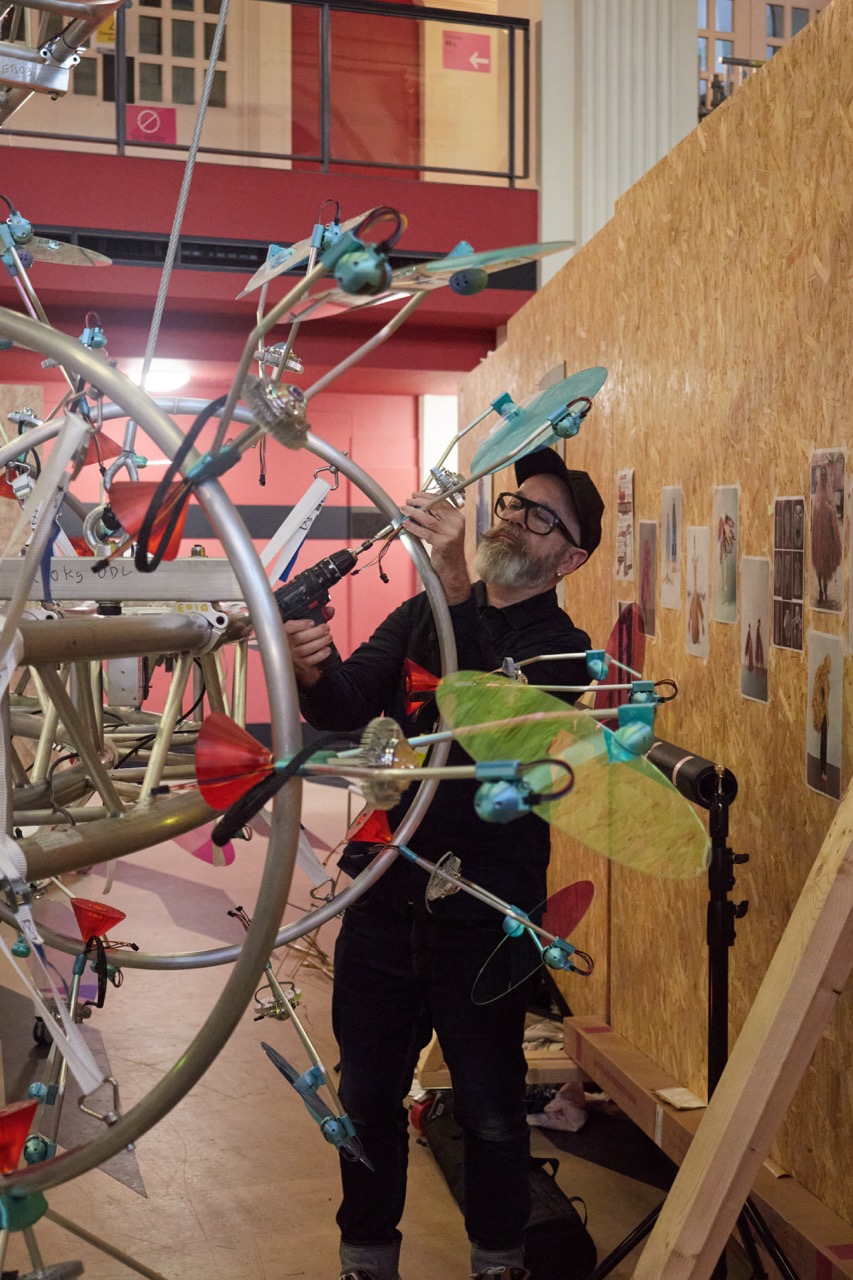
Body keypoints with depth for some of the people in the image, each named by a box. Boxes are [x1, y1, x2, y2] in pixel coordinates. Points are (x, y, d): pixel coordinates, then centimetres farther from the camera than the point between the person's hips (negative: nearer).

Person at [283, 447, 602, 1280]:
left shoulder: (561, 649, -6)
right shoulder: (421, 616, 8)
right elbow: (350, 706, -6)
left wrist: (457, 592, -40)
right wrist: (313, 672, -29)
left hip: (483, 920, -4)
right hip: (384, 899, 4)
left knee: (490, 1112, 9)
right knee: (368, 1097, 14)